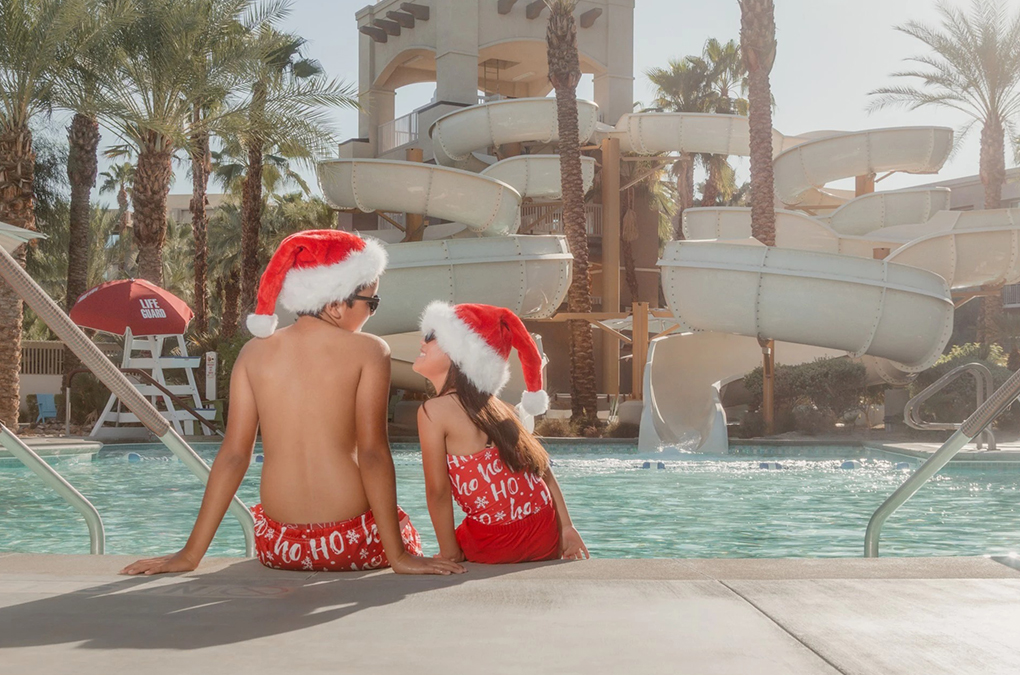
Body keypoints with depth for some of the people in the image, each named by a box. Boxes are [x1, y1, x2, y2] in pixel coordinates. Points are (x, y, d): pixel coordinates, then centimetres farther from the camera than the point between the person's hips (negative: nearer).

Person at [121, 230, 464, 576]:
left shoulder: (254, 353, 4)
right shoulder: (368, 351, -6)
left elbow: (233, 454, 0)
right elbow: (372, 452, -12)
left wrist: (191, 553, 4)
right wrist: (399, 555, -11)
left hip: (278, 546, 4)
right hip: (352, 543, -4)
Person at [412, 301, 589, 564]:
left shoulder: (434, 411, -9)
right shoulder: (493, 405, 11)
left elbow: (438, 491, -9)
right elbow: (542, 468, 9)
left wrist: (450, 555, -1)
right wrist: (566, 527, 9)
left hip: (495, 545, -6)